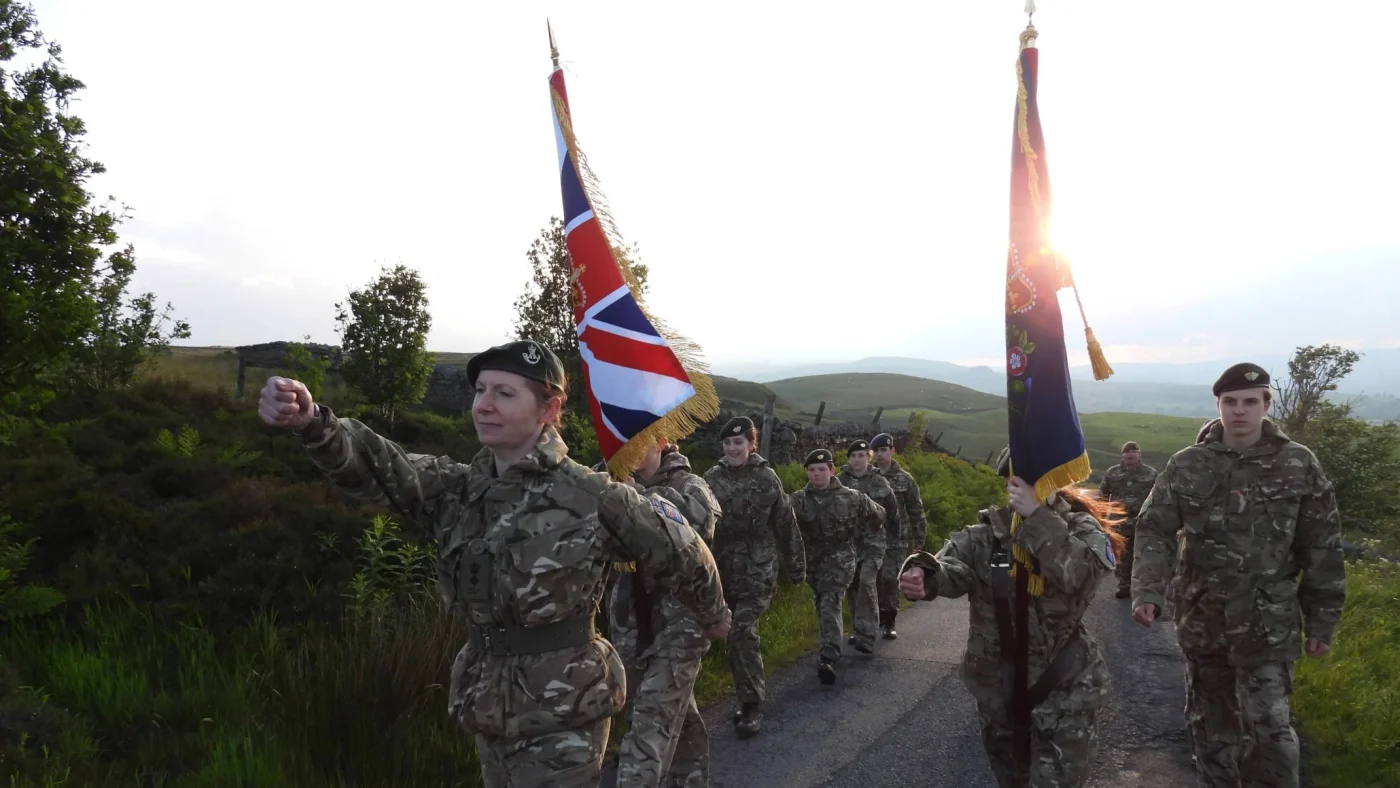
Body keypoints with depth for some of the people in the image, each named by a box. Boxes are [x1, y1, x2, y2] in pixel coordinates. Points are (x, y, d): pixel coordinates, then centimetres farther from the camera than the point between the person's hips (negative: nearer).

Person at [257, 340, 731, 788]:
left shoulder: (592, 497, -16)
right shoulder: (461, 488, -2)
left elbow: (679, 551, -4)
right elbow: (380, 469, -18)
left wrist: (713, 615, 13)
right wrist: (311, 422, -37)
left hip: (560, 717, -6)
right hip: (491, 709, 6)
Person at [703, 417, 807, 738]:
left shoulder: (767, 478, -2)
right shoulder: (712, 478, 2)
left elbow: (786, 525, 4)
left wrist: (797, 567, 7)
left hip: (757, 568, -3)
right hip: (723, 567, 3)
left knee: (743, 631, -14)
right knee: (735, 634, 12)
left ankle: (752, 705, -4)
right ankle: (749, 697, 30)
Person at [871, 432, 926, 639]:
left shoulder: (904, 479, 2)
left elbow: (916, 512, 5)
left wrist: (918, 541, 2)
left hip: (895, 540, -1)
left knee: (891, 580, -4)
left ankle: (888, 623, 6)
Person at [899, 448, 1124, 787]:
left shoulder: (1081, 528, -8)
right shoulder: (990, 530, -5)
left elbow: (1080, 574, -29)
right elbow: (955, 564, -23)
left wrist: (1038, 516, -32)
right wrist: (926, 574, -46)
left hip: (1063, 689, -3)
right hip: (998, 684, 3)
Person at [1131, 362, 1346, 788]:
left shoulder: (1298, 465, -3)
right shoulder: (1187, 465, -2)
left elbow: (1322, 550, 1)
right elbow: (1155, 531, -7)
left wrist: (1321, 622, 2)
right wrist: (1148, 592, -22)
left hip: (1268, 623, -2)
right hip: (1202, 619, 2)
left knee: (1268, 726, -7)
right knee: (1208, 722, 15)